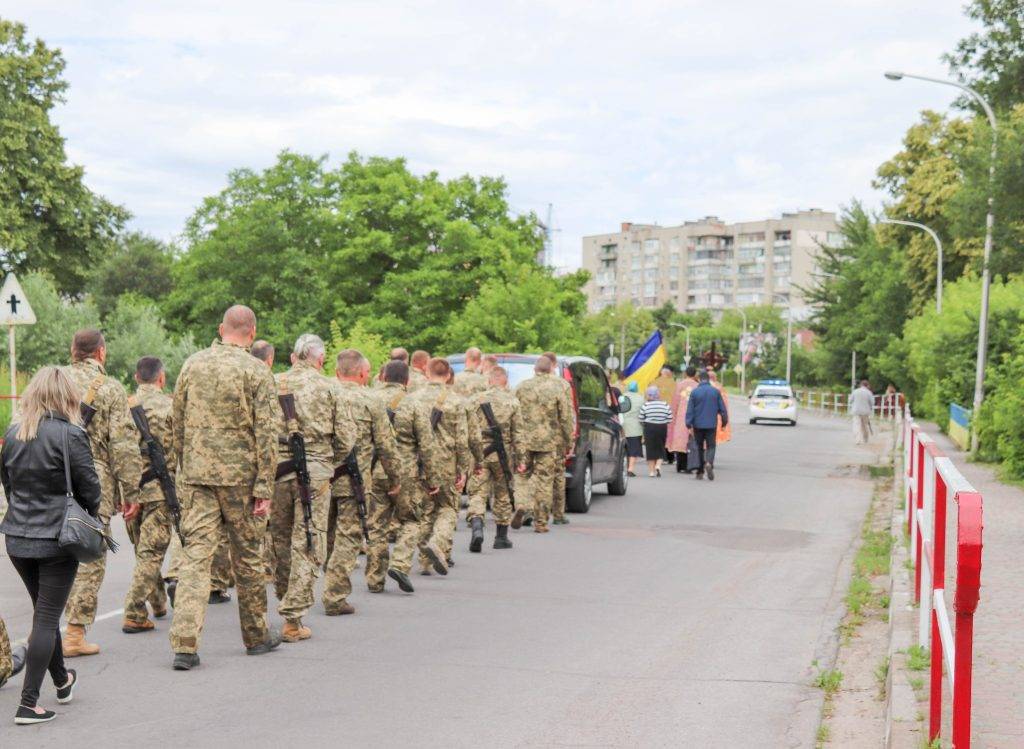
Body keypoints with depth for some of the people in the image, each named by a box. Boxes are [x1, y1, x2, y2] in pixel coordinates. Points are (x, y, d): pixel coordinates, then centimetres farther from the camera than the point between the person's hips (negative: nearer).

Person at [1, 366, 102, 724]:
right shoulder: (69, 434, -14)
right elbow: (90, 488, -10)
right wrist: (90, 521, 9)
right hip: (57, 539, -6)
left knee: (43, 611, 21)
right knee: (47, 618, 0)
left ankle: (62, 681, 38)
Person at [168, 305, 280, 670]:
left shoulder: (192, 364, 7)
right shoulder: (256, 371, -7)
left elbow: (177, 423, 13)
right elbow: (266, 434, -10)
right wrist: (264, 488, -8)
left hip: (196, 475, 3)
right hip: (240, 476, -3)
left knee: (196, 553, 0)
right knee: (247, 556, 10)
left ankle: (184, 643, -10)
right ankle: (256, 636, 24)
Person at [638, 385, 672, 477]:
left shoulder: (645, 405, -8)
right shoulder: (665, 405, -3)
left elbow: (640, 419, -7)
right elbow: (670, 418, -1)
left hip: (649, 428, -1)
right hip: (662, 428, 1)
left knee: (650, 449, 5)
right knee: (660, 449, 12)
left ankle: (651, 470, 5)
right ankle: (658, 465, -9)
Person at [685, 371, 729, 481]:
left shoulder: (694, 392, -5)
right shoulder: (716, 391, -2)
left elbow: (690, 409, -6)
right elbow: (722, 408, 2)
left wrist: (688, 423, -1)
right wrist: (724, 421, 14)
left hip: (698, 424, 0)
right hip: (711, 424, 0)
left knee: (699, 447, 11)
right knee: (711, 446, 3)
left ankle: (700, 472, 15)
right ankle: (709, 463, -26)